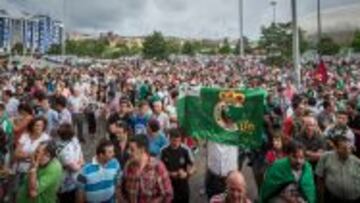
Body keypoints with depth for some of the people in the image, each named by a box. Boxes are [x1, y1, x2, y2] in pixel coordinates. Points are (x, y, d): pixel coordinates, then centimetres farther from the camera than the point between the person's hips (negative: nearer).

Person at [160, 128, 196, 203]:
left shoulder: (186, 150, -12)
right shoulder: (164, 151, -10)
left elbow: (192, 167, -7)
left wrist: (187, 174, -26)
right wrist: (169, 173, -18)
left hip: (183, 185, 0)